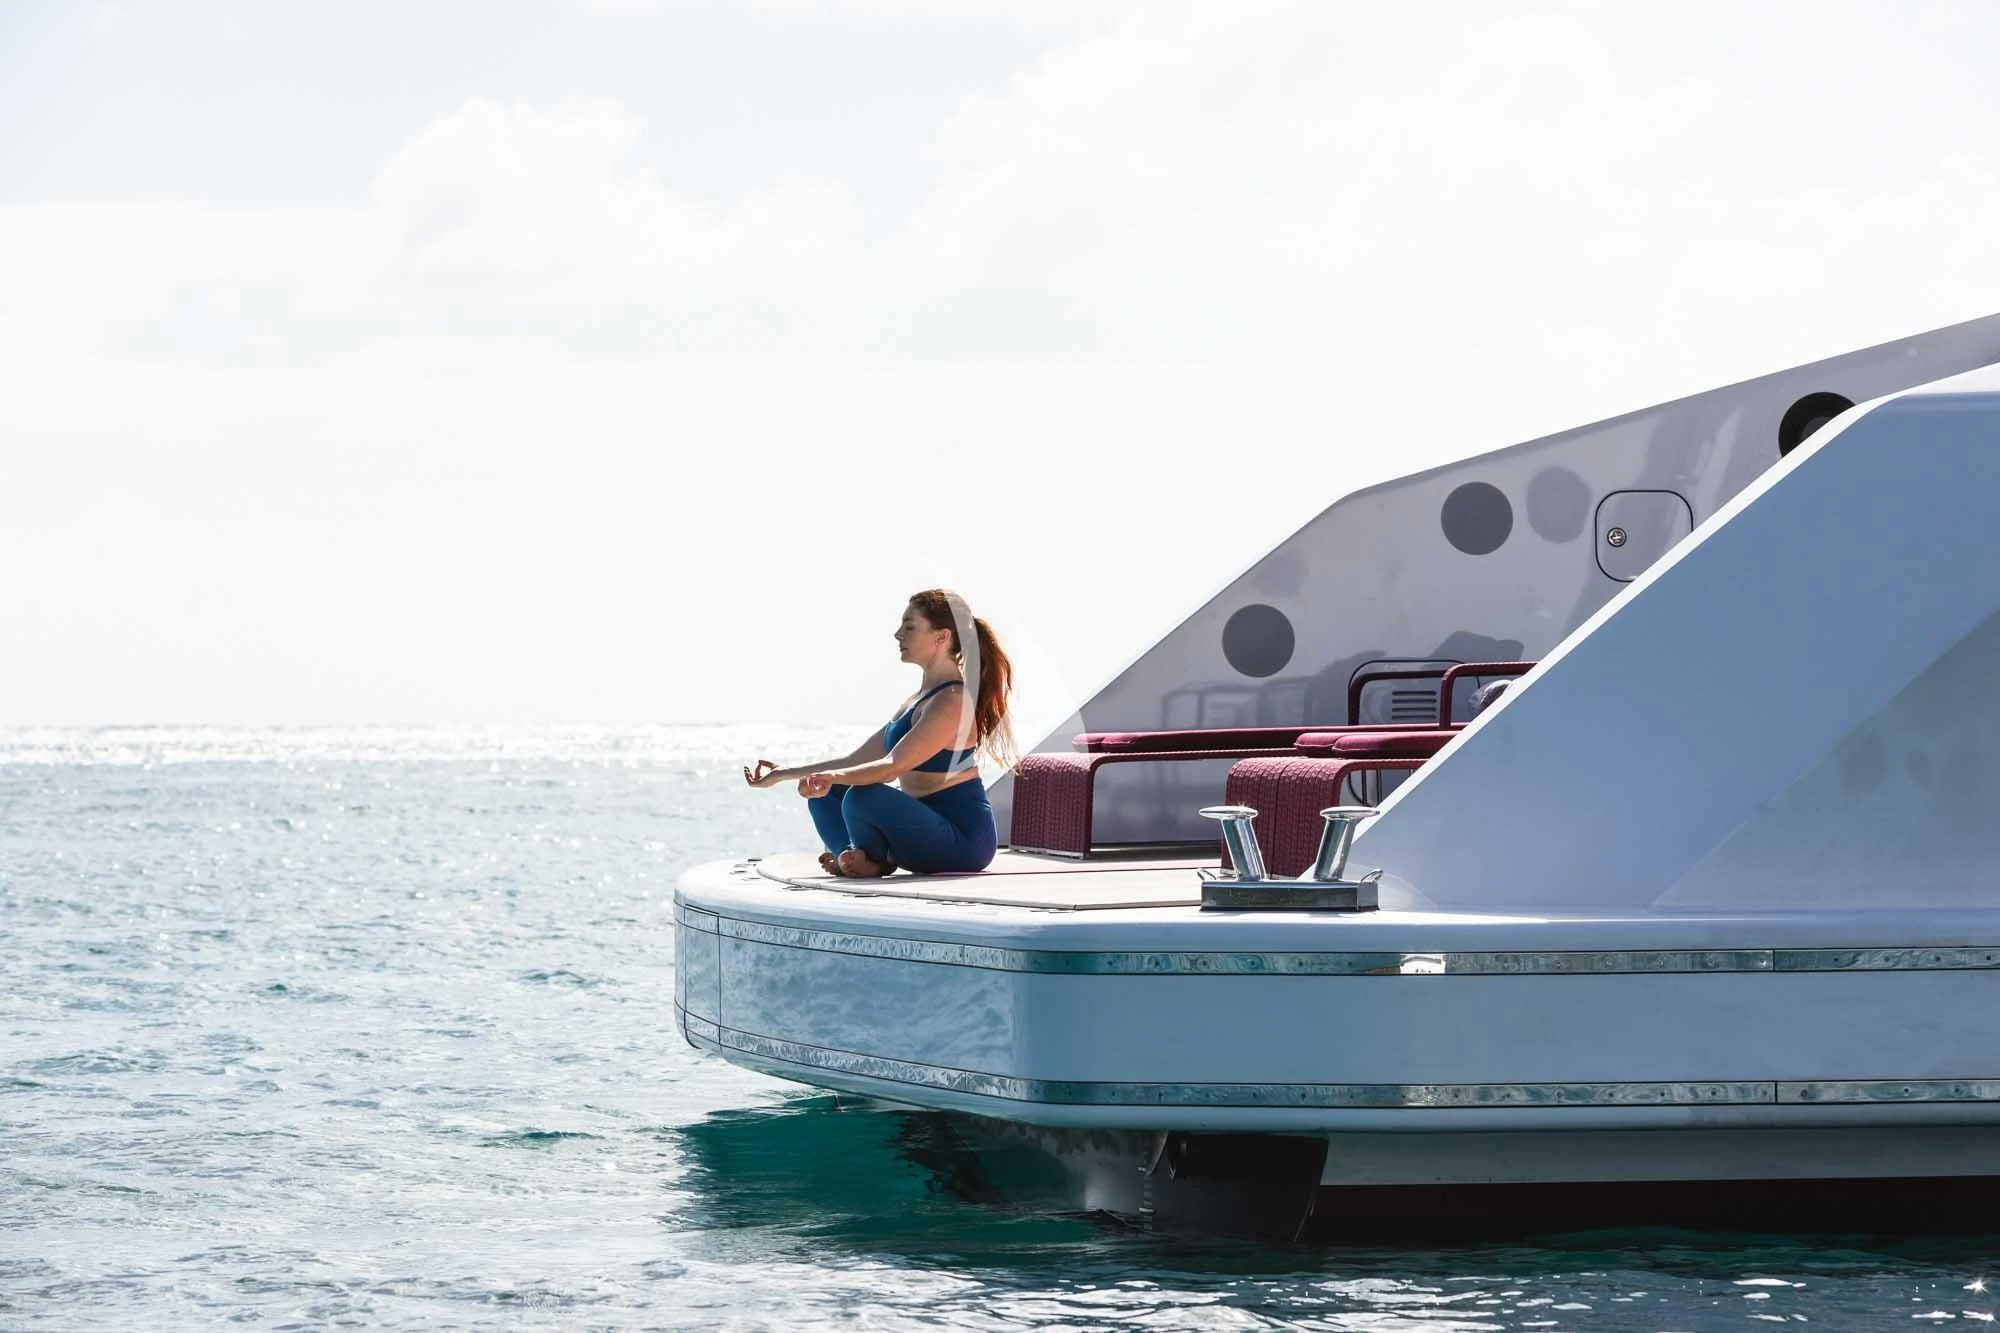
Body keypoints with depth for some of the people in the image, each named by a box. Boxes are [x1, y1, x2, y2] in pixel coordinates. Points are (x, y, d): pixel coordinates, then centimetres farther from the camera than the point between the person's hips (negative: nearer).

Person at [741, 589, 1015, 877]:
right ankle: (859, 861, -13)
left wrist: (831, 776, -38)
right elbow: (857, 761, 18)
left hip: (963, 840, -10)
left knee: (864, 797, -33)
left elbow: (893, 766, -27)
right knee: (825, 794, 14)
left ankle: (874, 861, -2)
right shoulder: (922, 699, 16)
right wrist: (782, 775, 17)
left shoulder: (953, 701, -16)